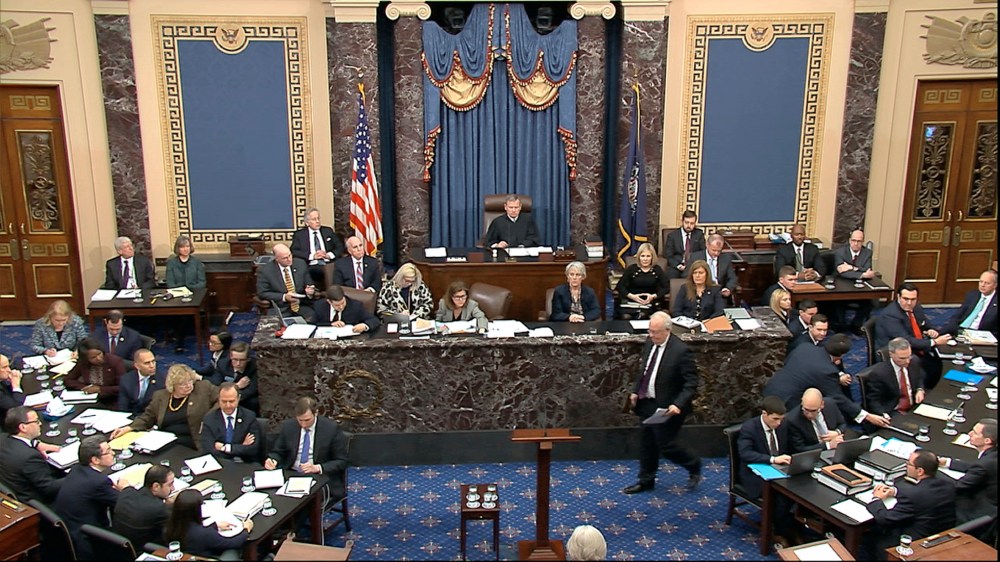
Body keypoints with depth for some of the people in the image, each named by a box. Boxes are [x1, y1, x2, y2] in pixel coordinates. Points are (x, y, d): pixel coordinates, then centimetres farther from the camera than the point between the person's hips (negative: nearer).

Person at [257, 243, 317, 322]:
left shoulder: (300, 264, 6)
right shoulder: (265, 270, -3)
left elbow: (309, 285, 13)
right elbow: (262, 293, -3)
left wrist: (310, 291, -11)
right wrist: (284, 297, -15)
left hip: (303, 307, 2)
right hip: (281, 309, -2)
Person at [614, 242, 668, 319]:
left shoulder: (657, 270, 9)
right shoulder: (631, 268, 8)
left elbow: (666, 287, 4)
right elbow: (620, 286, 4)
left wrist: (653, 296, -12)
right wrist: (631, 296, -13)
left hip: (649, 302, 0)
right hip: (630, 301, 0)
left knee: (642, 315, -32)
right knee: (626, 316, -30)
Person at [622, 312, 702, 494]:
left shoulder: (680, 350, -21)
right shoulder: (650, 343, 0)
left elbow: (691, 383, -19)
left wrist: (678, 404, -30)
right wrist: (635, 391, 9)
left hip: (667, 408, -7)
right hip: (647, 403, 7)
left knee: (666, 446, 3)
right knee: (646, 444, 16)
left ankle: (694, 466, 30)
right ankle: (646, 480, 33)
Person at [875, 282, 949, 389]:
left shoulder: (916, 308, 6)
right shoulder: (890, 315, -20)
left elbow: (927, 327, 20)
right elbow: (906, 341, -25)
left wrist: (932, 332, -3)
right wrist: (934, 342, -21)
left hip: (918, 352, 8)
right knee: (923, 376, -27)